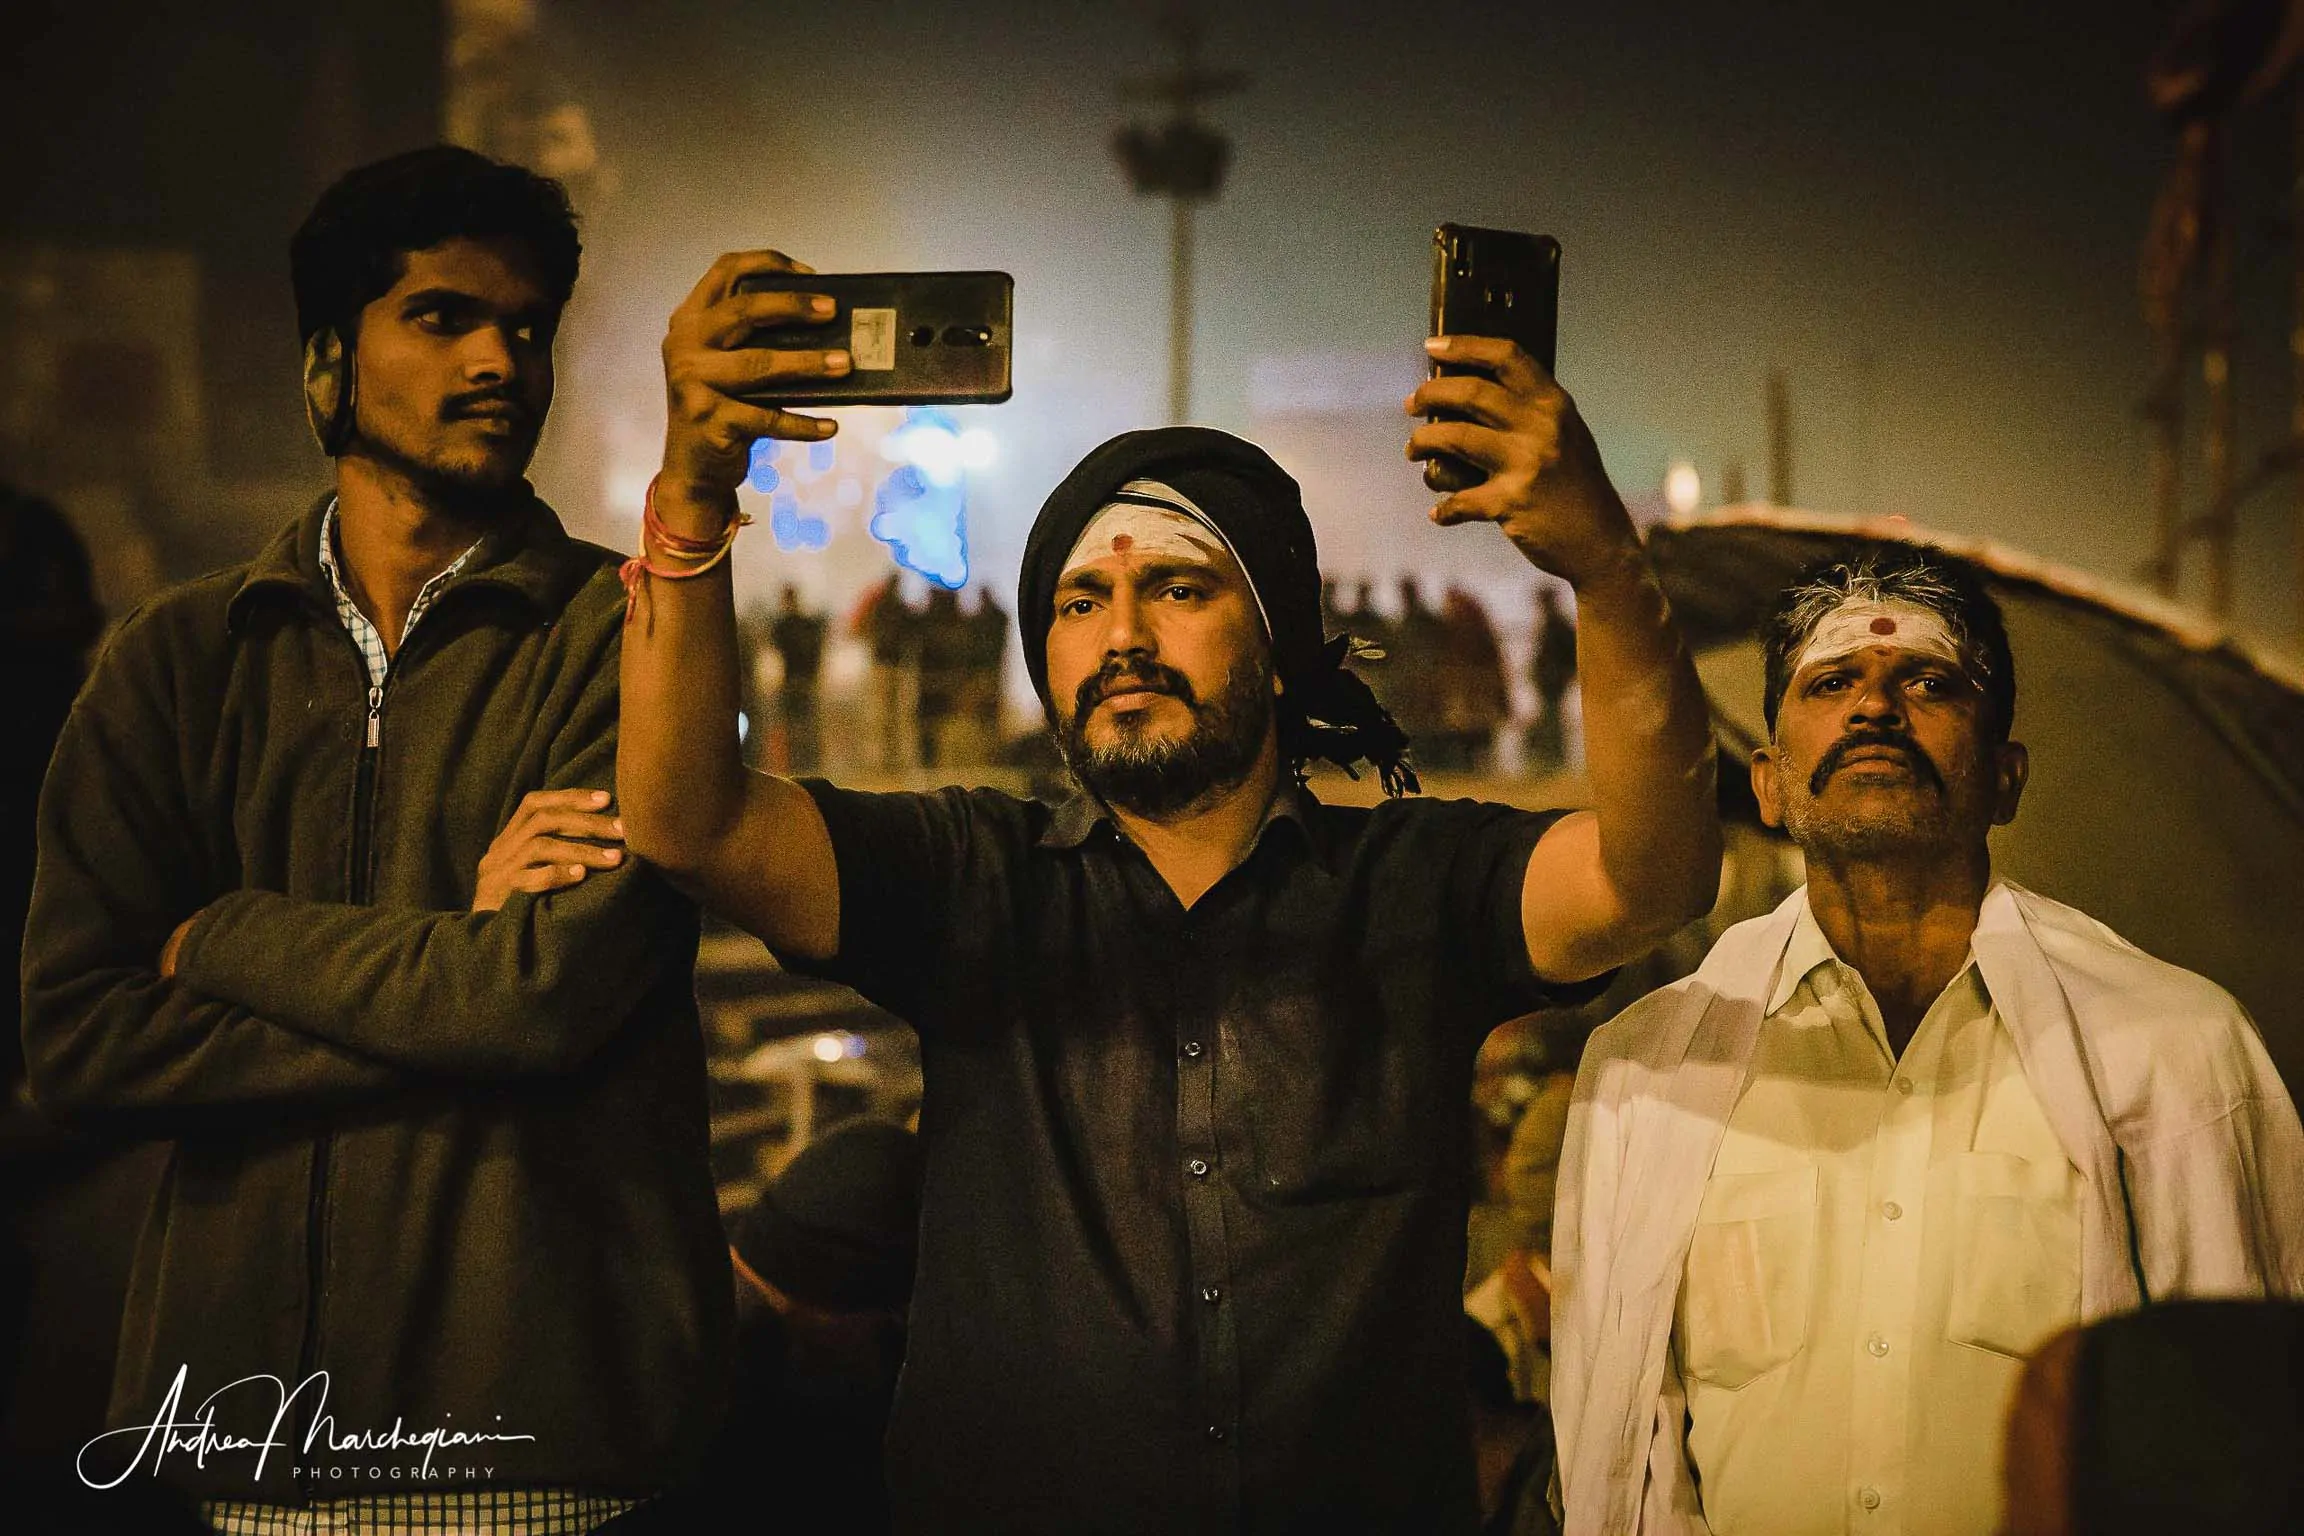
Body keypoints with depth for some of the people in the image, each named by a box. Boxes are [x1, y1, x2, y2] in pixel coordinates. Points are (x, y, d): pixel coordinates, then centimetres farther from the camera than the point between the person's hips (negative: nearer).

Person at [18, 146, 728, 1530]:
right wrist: (451, 965, -13)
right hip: (250, 1401, 3)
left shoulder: (622, 628, -2)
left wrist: (227, 939, -5)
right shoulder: (180, 658, 7)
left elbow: (565, 987, -16)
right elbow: (79, 1040, -4)